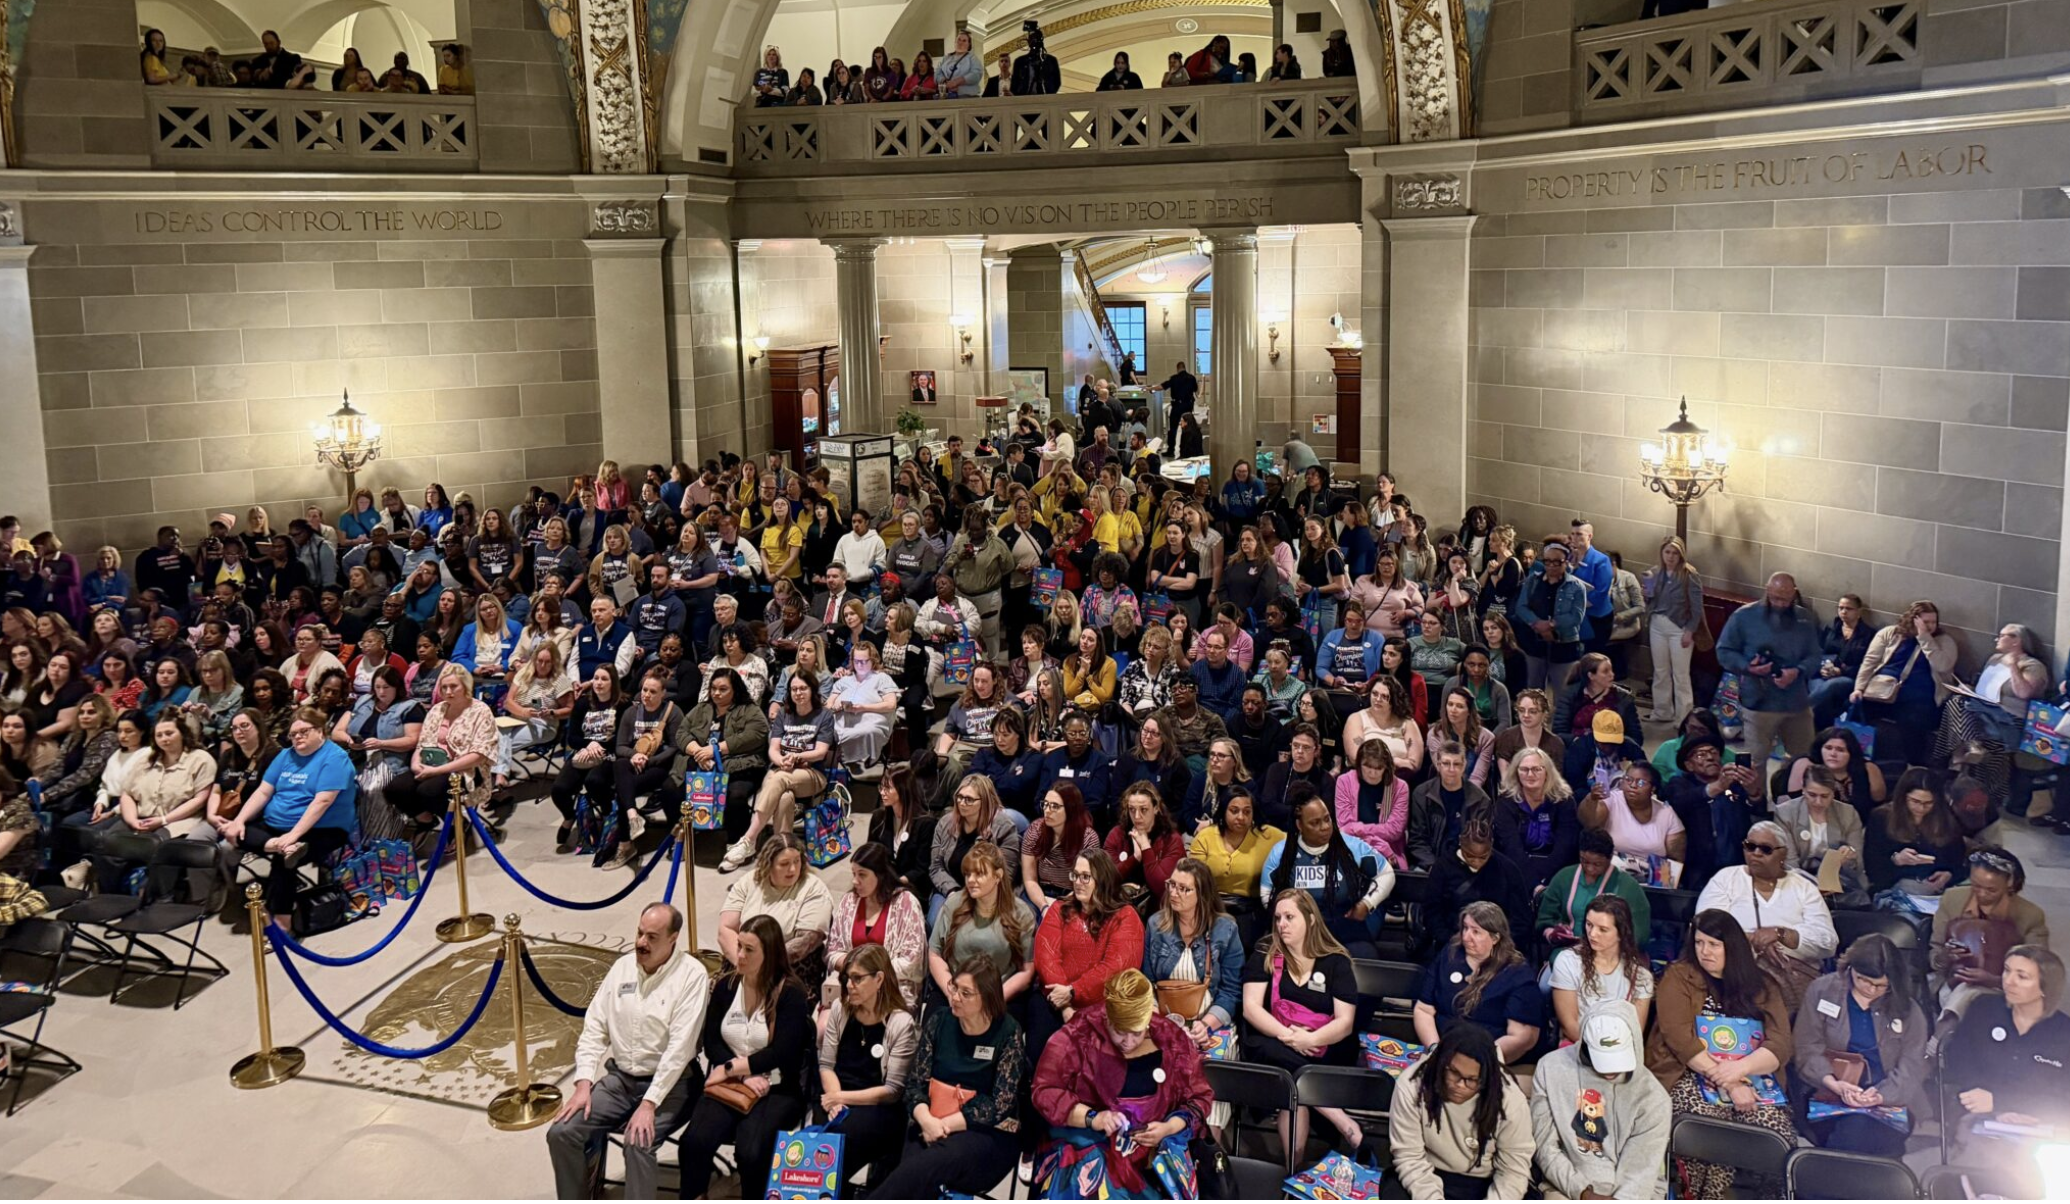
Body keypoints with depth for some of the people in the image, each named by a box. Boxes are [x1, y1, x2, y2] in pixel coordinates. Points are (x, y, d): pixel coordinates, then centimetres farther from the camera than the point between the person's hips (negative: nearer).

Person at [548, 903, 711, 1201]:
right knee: (561, 1133, -12)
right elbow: (594, 1028, 6)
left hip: (668, 1083, -6)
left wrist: (649, 1104, -24)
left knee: (639, 1143, -31)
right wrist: (583, 1084, -7)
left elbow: (680, 1046, -19)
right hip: (619, 1077, 6)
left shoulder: (691, 975, -13)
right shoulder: (622, 967, 6)